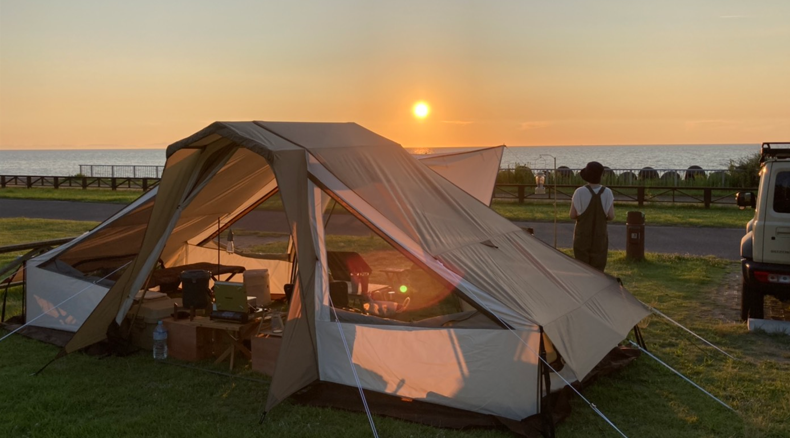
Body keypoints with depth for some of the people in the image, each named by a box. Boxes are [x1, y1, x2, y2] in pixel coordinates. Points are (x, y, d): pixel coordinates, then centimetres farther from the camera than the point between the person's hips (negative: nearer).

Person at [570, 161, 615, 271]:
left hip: (582, 236, -1)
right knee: (598, 269, 9)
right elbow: (611, 216, -9)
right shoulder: (607, 193, -8)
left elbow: (572, 215, -8)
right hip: (600, 237, 1)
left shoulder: (579, 192, -13)